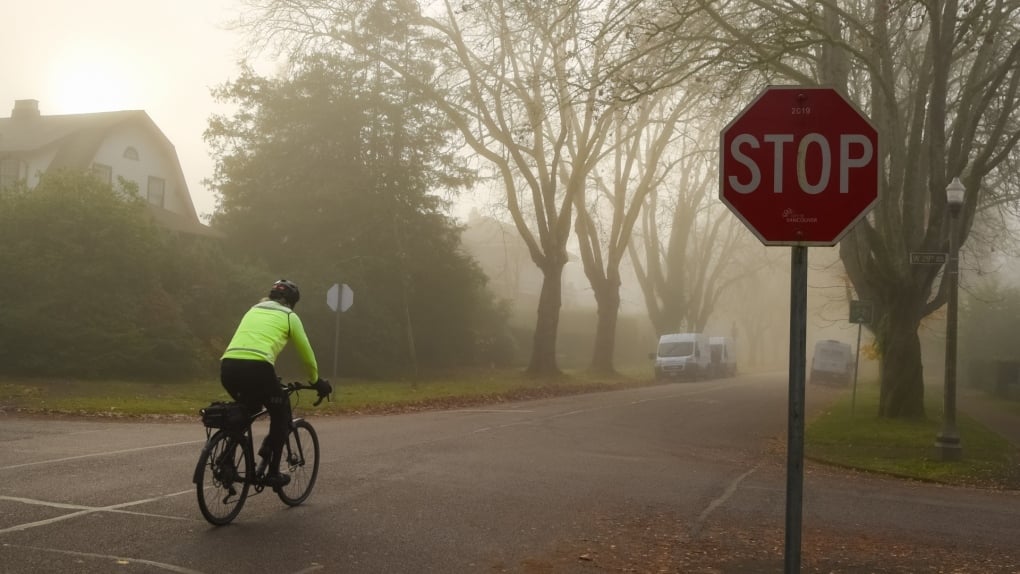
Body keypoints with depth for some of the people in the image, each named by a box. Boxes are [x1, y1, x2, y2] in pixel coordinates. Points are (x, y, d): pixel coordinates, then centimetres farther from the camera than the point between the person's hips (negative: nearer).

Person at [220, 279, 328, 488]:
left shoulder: (253, 311, 32)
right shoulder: (289, 317, 17)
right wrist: (316, 381, 40)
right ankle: (273, 472, 15)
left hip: (228, 366, 5)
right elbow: (306, 354, 23)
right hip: (256, 367, -5)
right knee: (281, 414, 18)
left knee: (246, 410, 33)